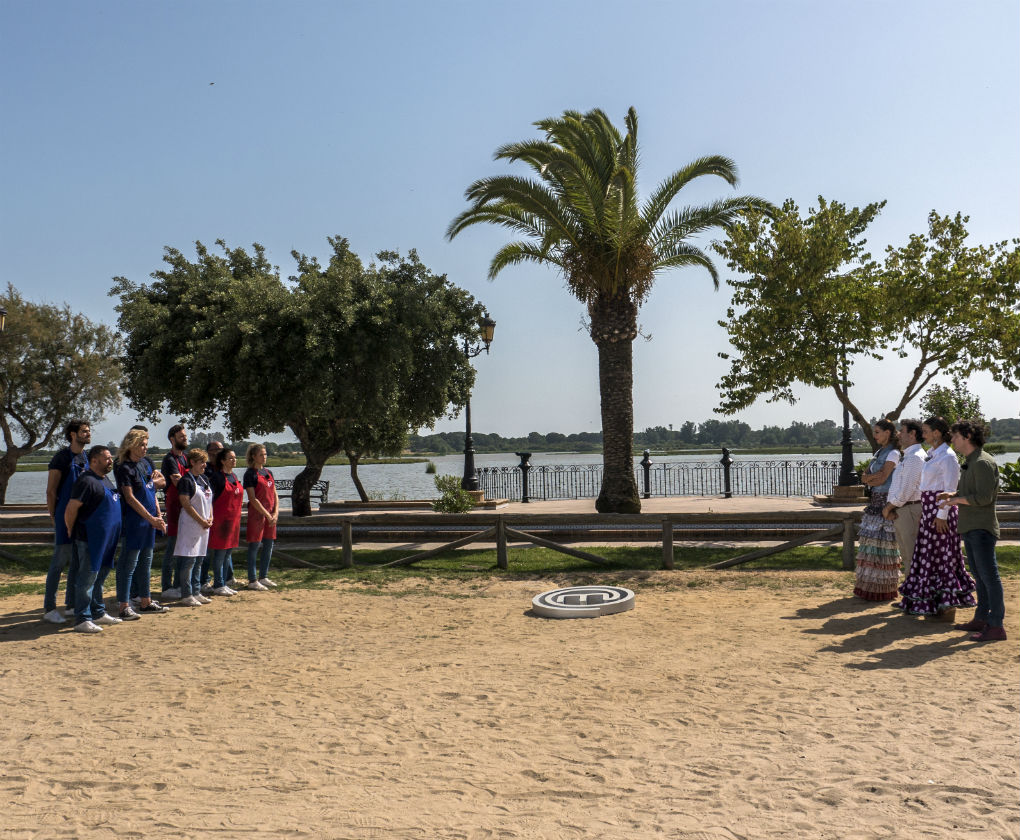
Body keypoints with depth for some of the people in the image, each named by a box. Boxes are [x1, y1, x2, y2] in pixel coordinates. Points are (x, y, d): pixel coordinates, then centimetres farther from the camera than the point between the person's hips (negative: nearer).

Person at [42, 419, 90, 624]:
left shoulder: (86, 458, 13)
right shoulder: (61, 458, -9)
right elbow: (50, 491, -8)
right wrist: (54, 518, -9)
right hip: (66, 517, -7)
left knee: (77, 563, 10)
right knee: (60, 562, -5)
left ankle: (71, 605, 19)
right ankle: (49, 608, 4)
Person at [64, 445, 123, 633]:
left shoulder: (105, 479, 16)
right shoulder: (86, 481, -16)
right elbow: (71, 508, -18)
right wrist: (71, 531, -6)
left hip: (106, 539, 10)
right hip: (90, 539, -10)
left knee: (100, 575, 16)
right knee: (88, 577, -5)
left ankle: (98, 613, 27)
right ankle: (82, 620, 1)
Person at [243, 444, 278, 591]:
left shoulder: (268, 473, 14)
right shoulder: (250, 474, -7)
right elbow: (253, 499, -13)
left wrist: (275, 513, -1)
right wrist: (267, 515, -14)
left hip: (271, 514, 7)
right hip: (257, 513, -7)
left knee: (268, 546, 10)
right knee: (255, 545, -2)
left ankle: (263, 577, 21)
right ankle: (252, 581, 5)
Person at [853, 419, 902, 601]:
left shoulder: (893, 453, -9)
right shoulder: (879, 452, 17)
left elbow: (882, 479, -16)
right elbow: (864, 479, 11)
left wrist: (869, 477, 0)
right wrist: (874, 477, -8)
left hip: (886, 502, -9)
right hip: (875, 502, 9)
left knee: (882, 543, -6)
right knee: (871, 541, 9)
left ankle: (883, 590, 1)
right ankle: (869, 586, 14)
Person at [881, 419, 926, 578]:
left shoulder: (914, 457, -15)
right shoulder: (907, 456, 17)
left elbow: (906, 490, -19)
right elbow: (897, 485, 17)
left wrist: (888, 507, -9)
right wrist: (890, 506, 3)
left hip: (909, 510, -10)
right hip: (900, 510, 10)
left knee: (911, 555, -4)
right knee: (906, 554, 16)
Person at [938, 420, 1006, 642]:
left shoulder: (983, 463, -15)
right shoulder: (970, 463, 17)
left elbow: (983, 497, -22)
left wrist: (957, 499, -12)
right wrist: (952, 495, 9)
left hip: (982, 528, -10)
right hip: (970, 528, 11)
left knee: (989, 576, -7)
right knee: (979, 576, 16)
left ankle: (996, 626, -3)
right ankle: (981, 619, 25)